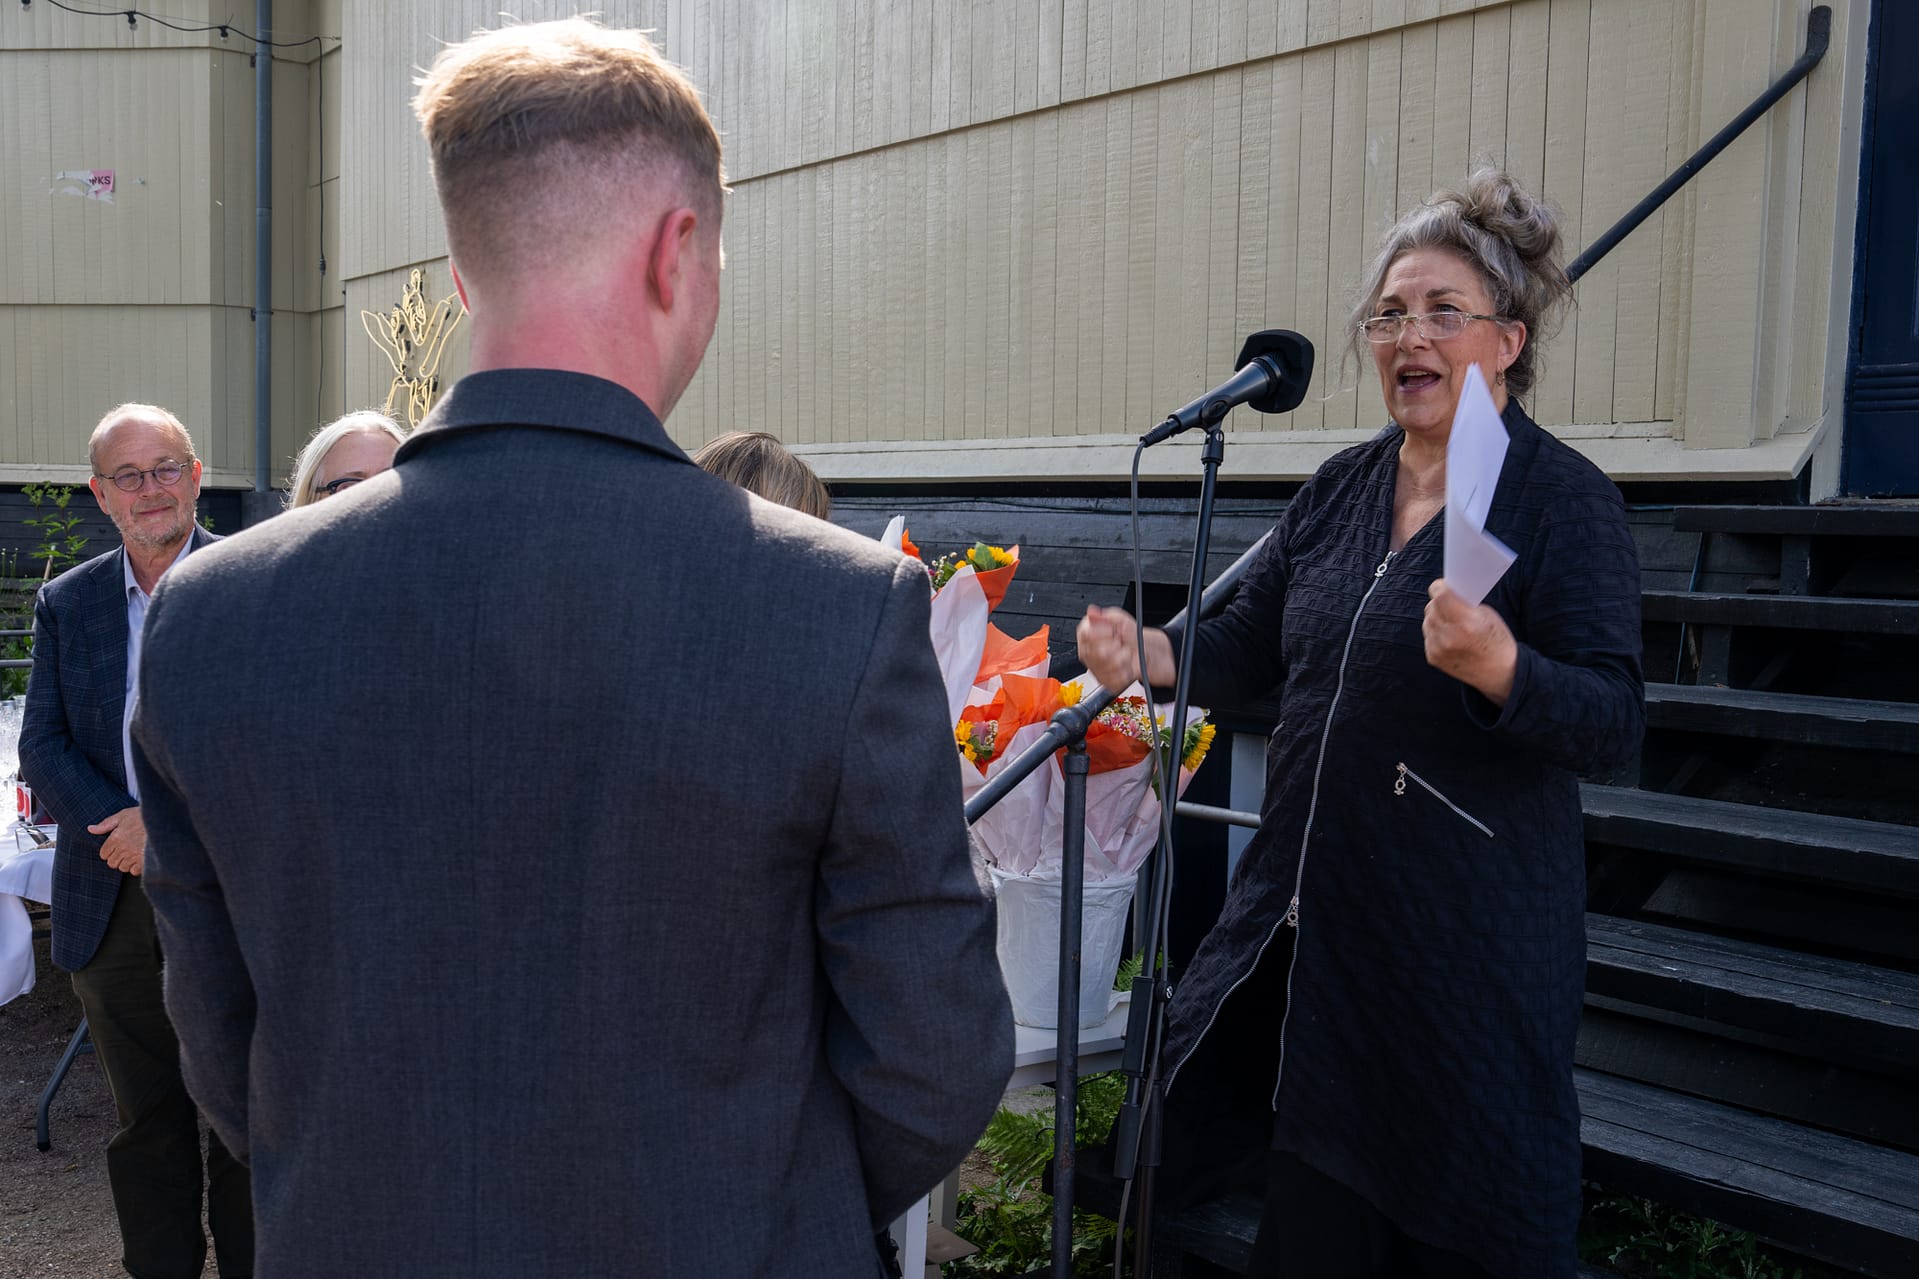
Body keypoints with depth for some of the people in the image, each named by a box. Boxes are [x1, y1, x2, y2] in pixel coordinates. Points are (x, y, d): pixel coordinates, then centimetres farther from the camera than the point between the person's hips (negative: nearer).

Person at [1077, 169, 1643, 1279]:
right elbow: (1251, 647, 11)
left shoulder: (1565, 500, -11)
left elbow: (1613, 723, -17)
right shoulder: (1340, 489, 8)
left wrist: (1500, 669, -37)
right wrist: (1148, 652, -8)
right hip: (1319, 916, 6)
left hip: (1471, 936, -5)